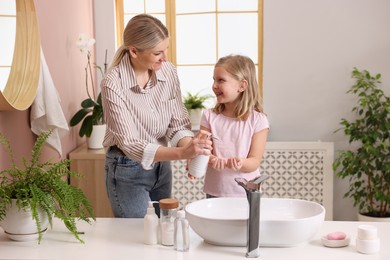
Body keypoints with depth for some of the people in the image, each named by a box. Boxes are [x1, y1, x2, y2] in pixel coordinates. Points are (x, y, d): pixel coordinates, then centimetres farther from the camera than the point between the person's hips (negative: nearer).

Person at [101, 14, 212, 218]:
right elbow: (130, 145, -25)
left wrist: (190, 147, -27)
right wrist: (181, 153, -37)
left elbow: (178, 124, -5)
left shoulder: (168, 71, -8)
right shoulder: (113, 83, -23)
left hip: (161, 165, 5)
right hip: (128, 170, -5)